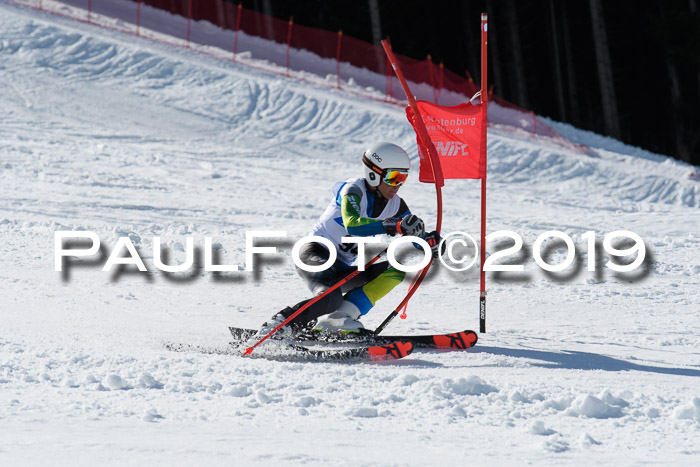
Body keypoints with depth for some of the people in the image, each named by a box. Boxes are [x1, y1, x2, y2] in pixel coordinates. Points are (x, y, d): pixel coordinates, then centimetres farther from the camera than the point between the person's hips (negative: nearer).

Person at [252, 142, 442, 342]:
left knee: (396, 270, -10)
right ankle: (273, 329, -19)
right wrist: (395, 226, -46)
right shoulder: (353, 190, -16)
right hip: (315, 253, -8)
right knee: (331, 299, -35)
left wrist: (430, 242, -16)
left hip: (342, 269, 8)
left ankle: (340, 317, -19)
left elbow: (414, 235, 10)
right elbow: (352, 224, -36)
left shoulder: (395, 205, 3)